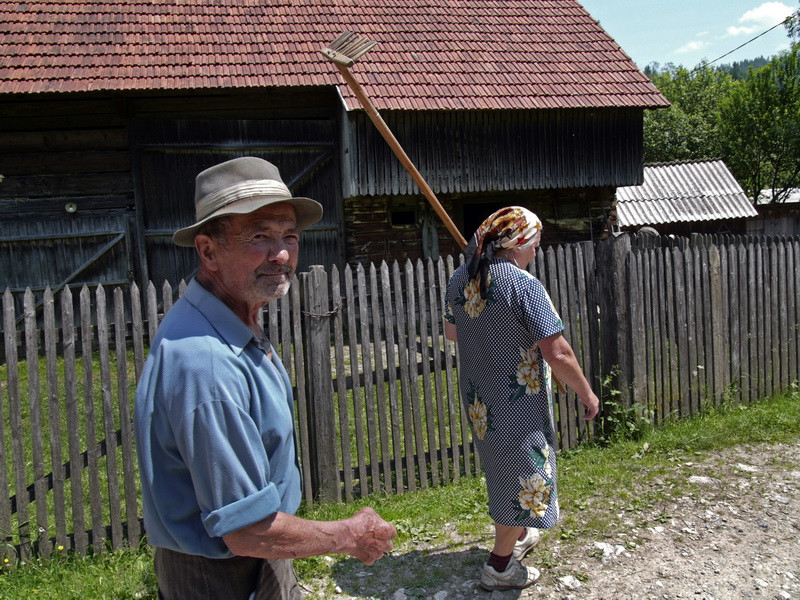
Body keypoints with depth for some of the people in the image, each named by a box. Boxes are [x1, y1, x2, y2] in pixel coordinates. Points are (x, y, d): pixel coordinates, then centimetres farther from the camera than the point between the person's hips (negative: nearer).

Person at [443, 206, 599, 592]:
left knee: (502, 467, 25)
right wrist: (587, 394, -8)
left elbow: (451, 332, 14)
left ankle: (516, 535, 46)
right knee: (523, 474, 10)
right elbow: (558, 354, -22)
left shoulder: (460, 279, 0)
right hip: (517, 402, -7)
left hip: (477, 399, 7)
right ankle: (500, 566, 19)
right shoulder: (525, 286, -22)